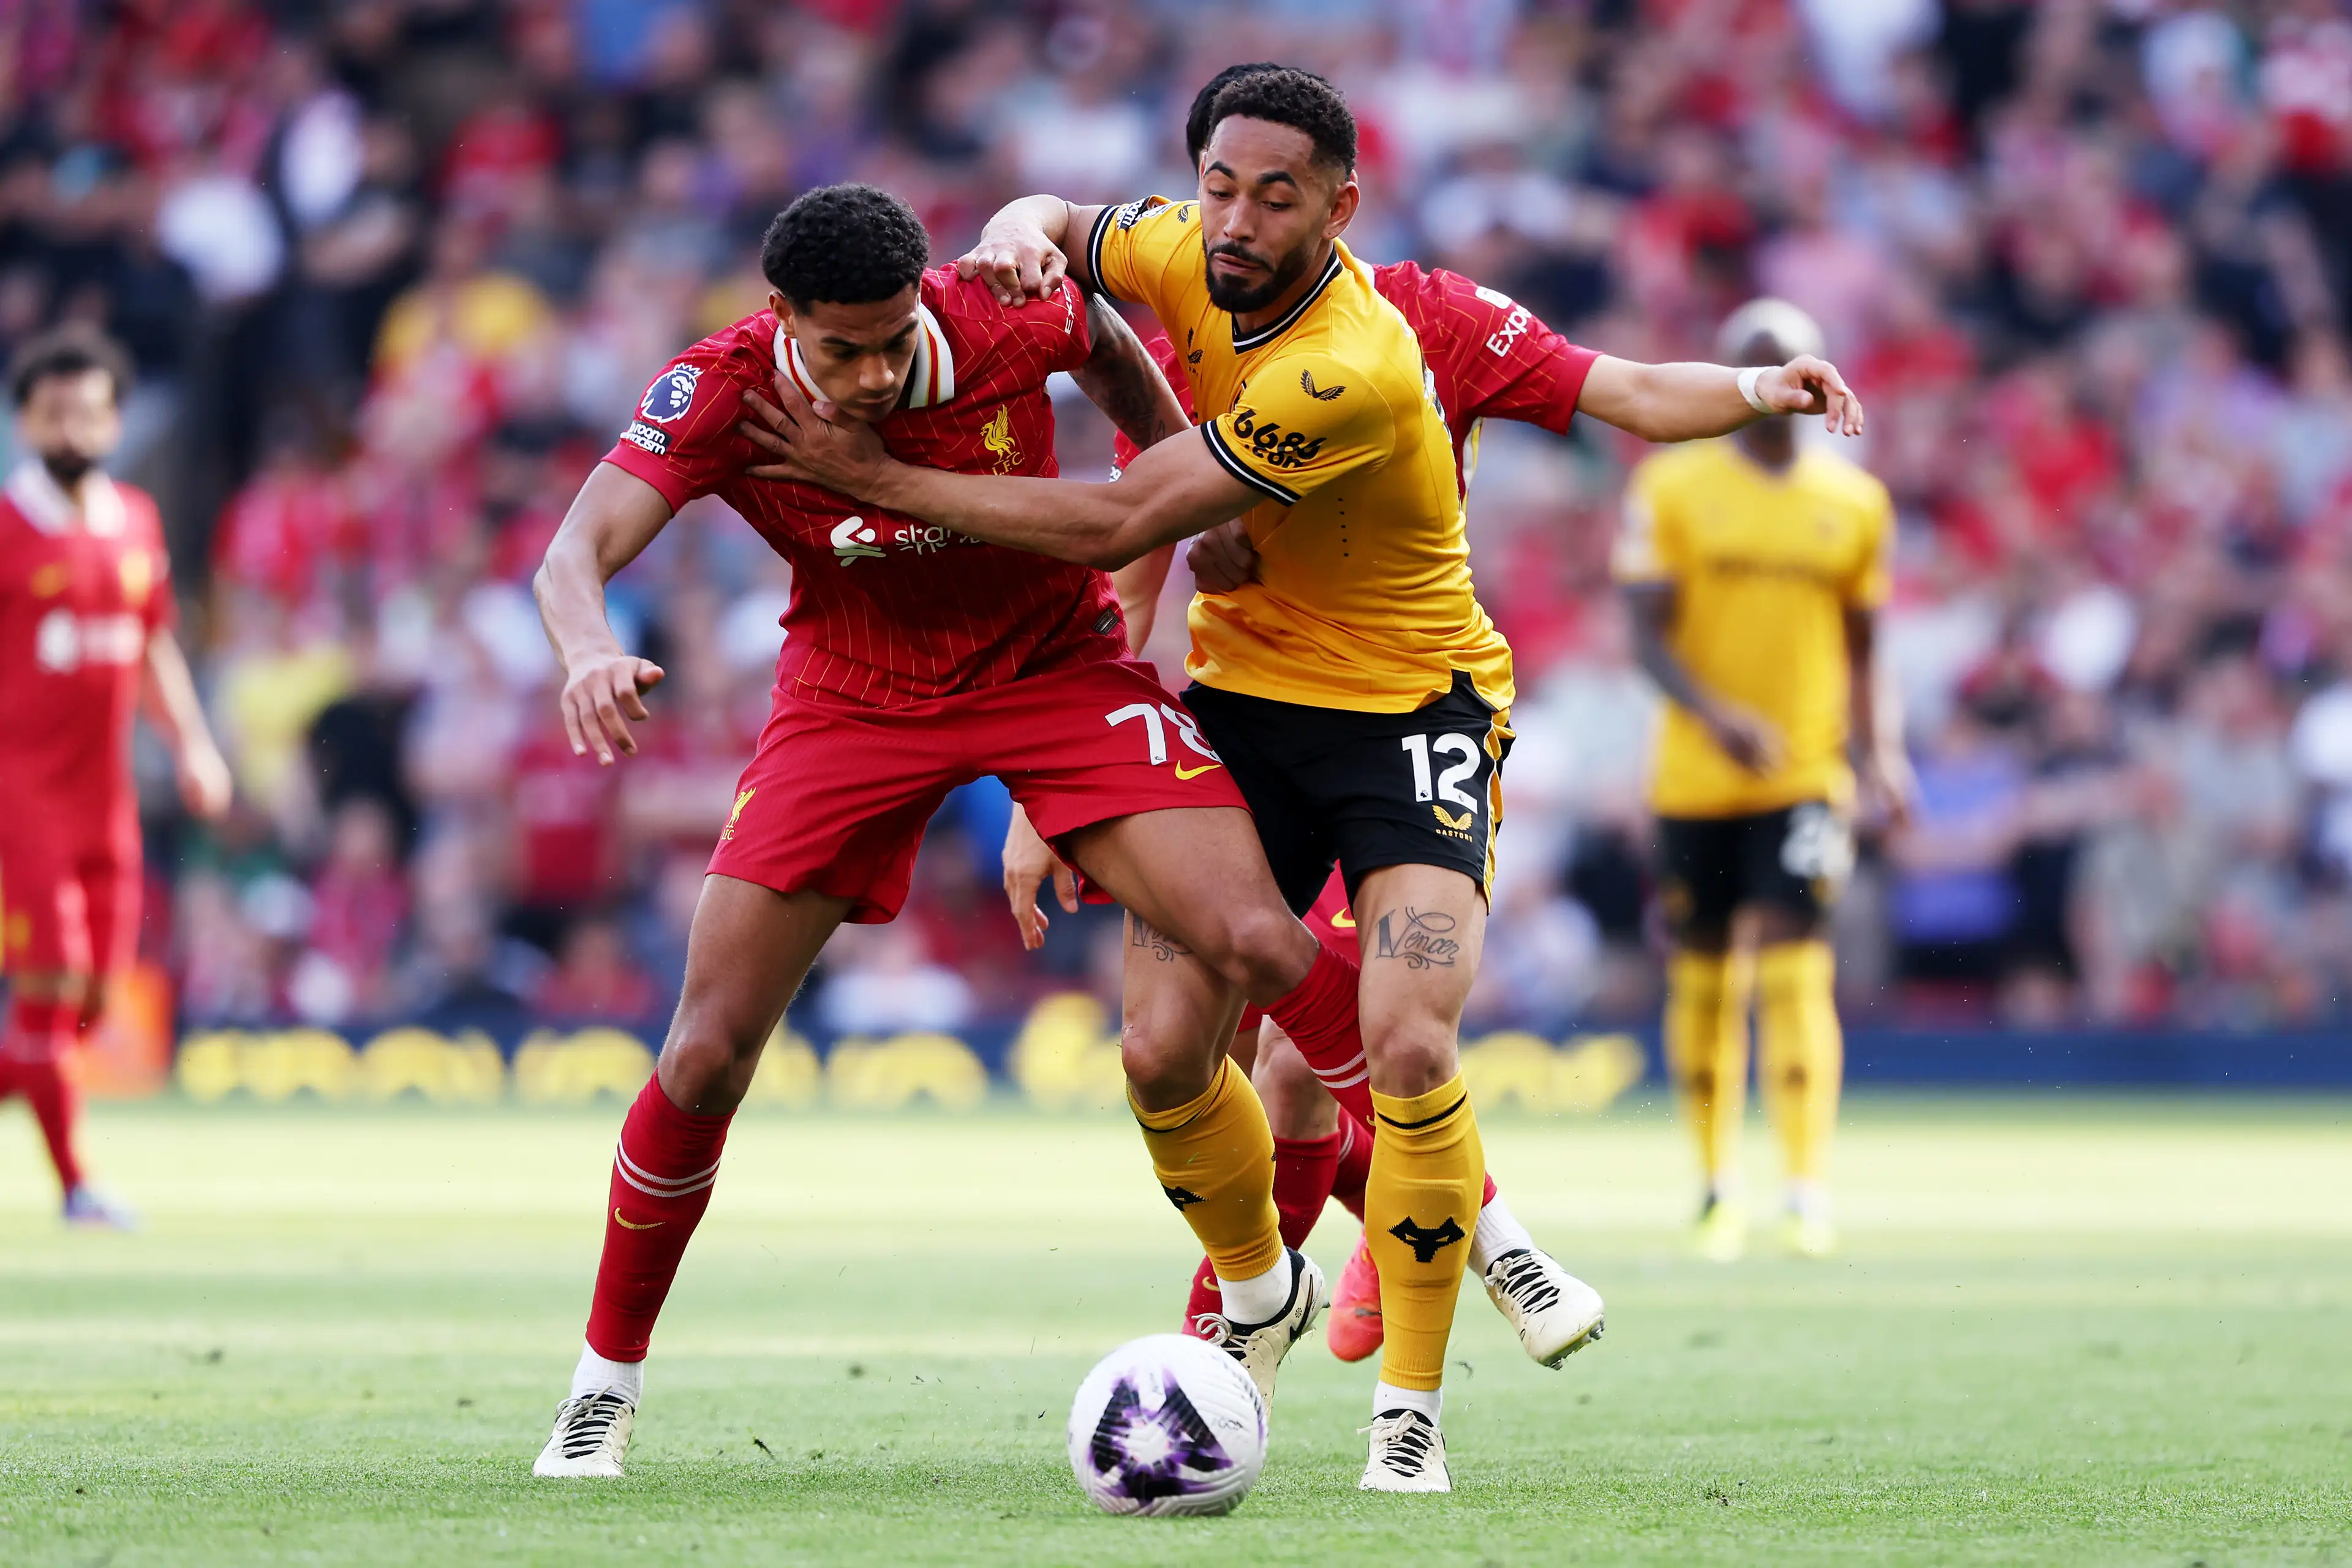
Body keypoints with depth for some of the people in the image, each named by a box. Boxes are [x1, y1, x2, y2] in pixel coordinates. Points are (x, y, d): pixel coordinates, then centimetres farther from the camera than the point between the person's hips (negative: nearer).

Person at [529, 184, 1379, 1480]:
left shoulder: (1004, 320, -23)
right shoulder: (722, 393, -25)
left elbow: (1106, 343, 2)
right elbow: (574, 555, -36)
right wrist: (589, 654, -57)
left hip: (1055, 667, 0)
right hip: (853, 692, 0)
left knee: (1260, 951, -19)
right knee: (707, 1052, -8)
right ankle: (605, 1383, 14)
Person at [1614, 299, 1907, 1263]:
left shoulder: (1853, 504, 7)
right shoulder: (1673, 491, -1)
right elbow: (1647, 634, -6)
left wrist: (1882, 752, 1)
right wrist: (1715, 714, -22)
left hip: (1806, 775, 0)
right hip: (1697, 776, 0)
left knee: (1793, 967, -13)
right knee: (1703, 976, 8)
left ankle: (1808, 1191, -17)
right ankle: (1719, 1183, 21)